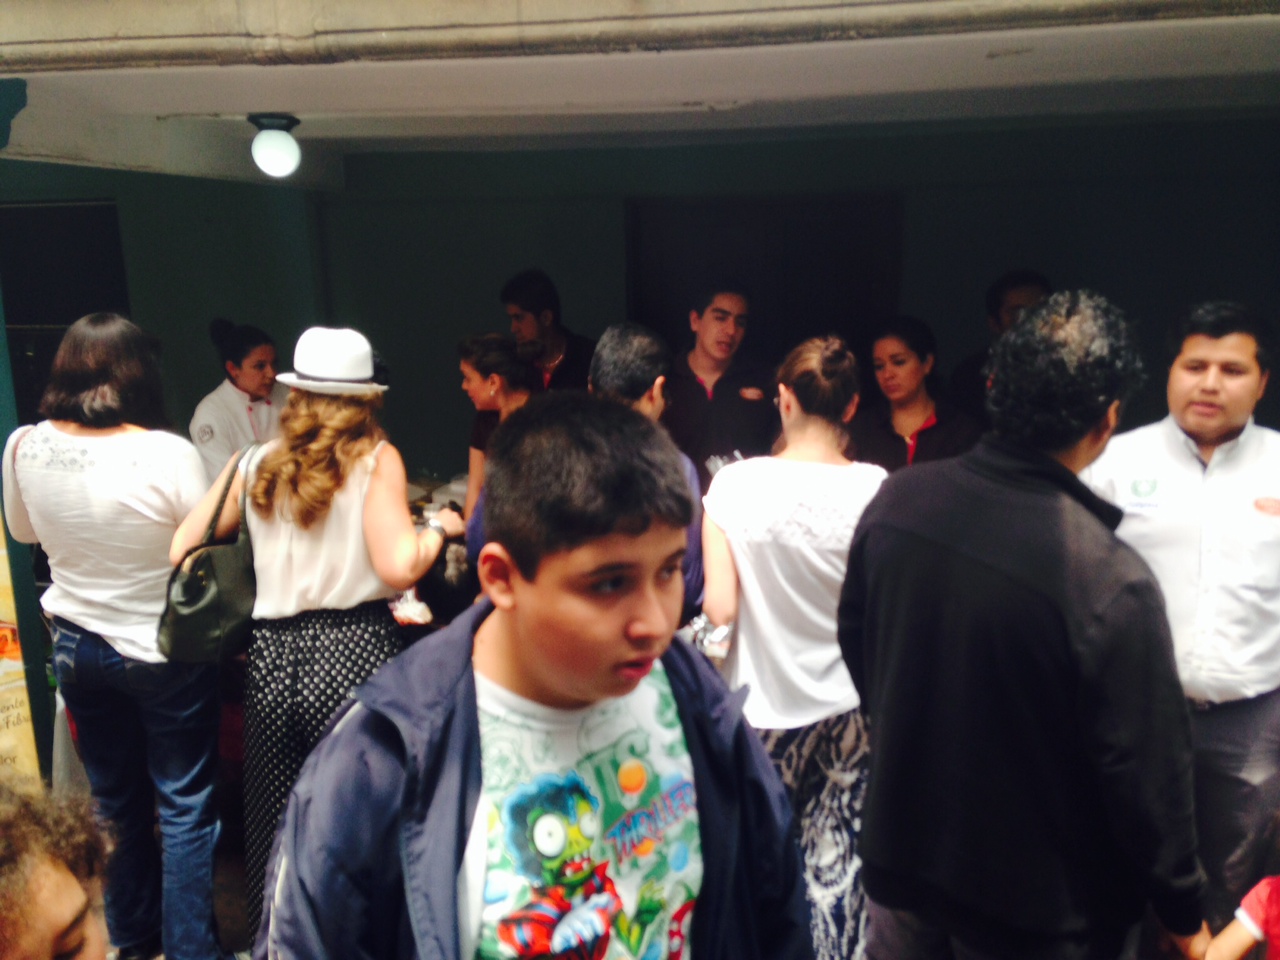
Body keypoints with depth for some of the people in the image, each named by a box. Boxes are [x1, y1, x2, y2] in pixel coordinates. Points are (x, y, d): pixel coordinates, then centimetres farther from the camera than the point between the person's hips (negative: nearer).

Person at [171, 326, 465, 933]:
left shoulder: (253, 466, 6)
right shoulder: (376, 460, -4)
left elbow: (179, 551, 8)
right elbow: (399, 565, -14)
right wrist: (439, 526, 4)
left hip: (271, 659, 4)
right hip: (353, 654, -4)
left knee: (273, 819, 16)